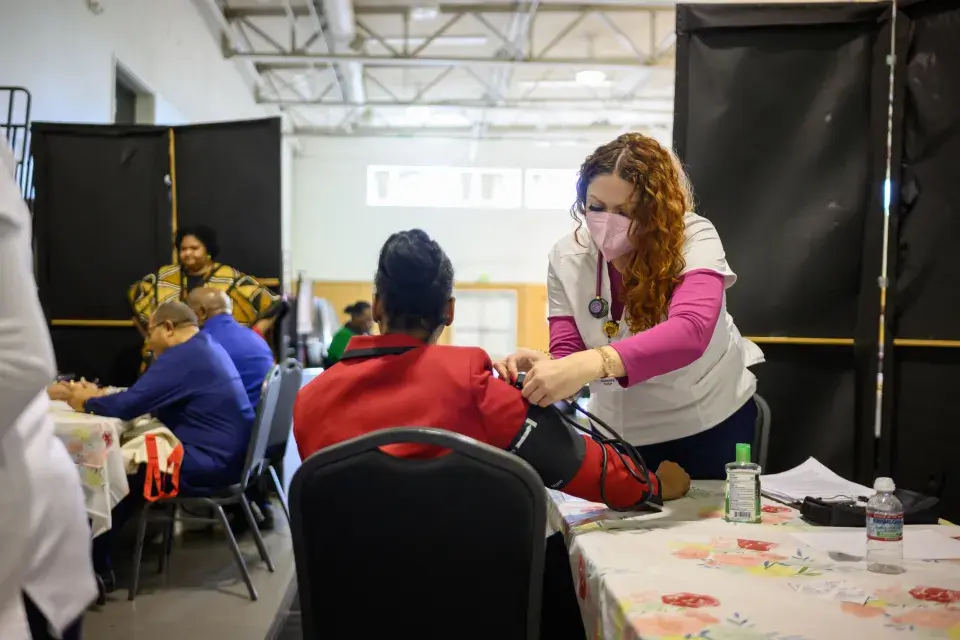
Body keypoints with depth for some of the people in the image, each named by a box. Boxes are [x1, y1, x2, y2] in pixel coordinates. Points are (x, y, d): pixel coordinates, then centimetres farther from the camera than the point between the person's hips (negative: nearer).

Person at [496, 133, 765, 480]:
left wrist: (594, 363, -57)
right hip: (620, 431, 3)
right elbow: (568, 351, -15)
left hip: (711, 422, -2)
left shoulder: (694, 239, -24)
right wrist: (545, 365, -40)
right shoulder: (567, 256, -12)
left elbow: (691, 332, -42)